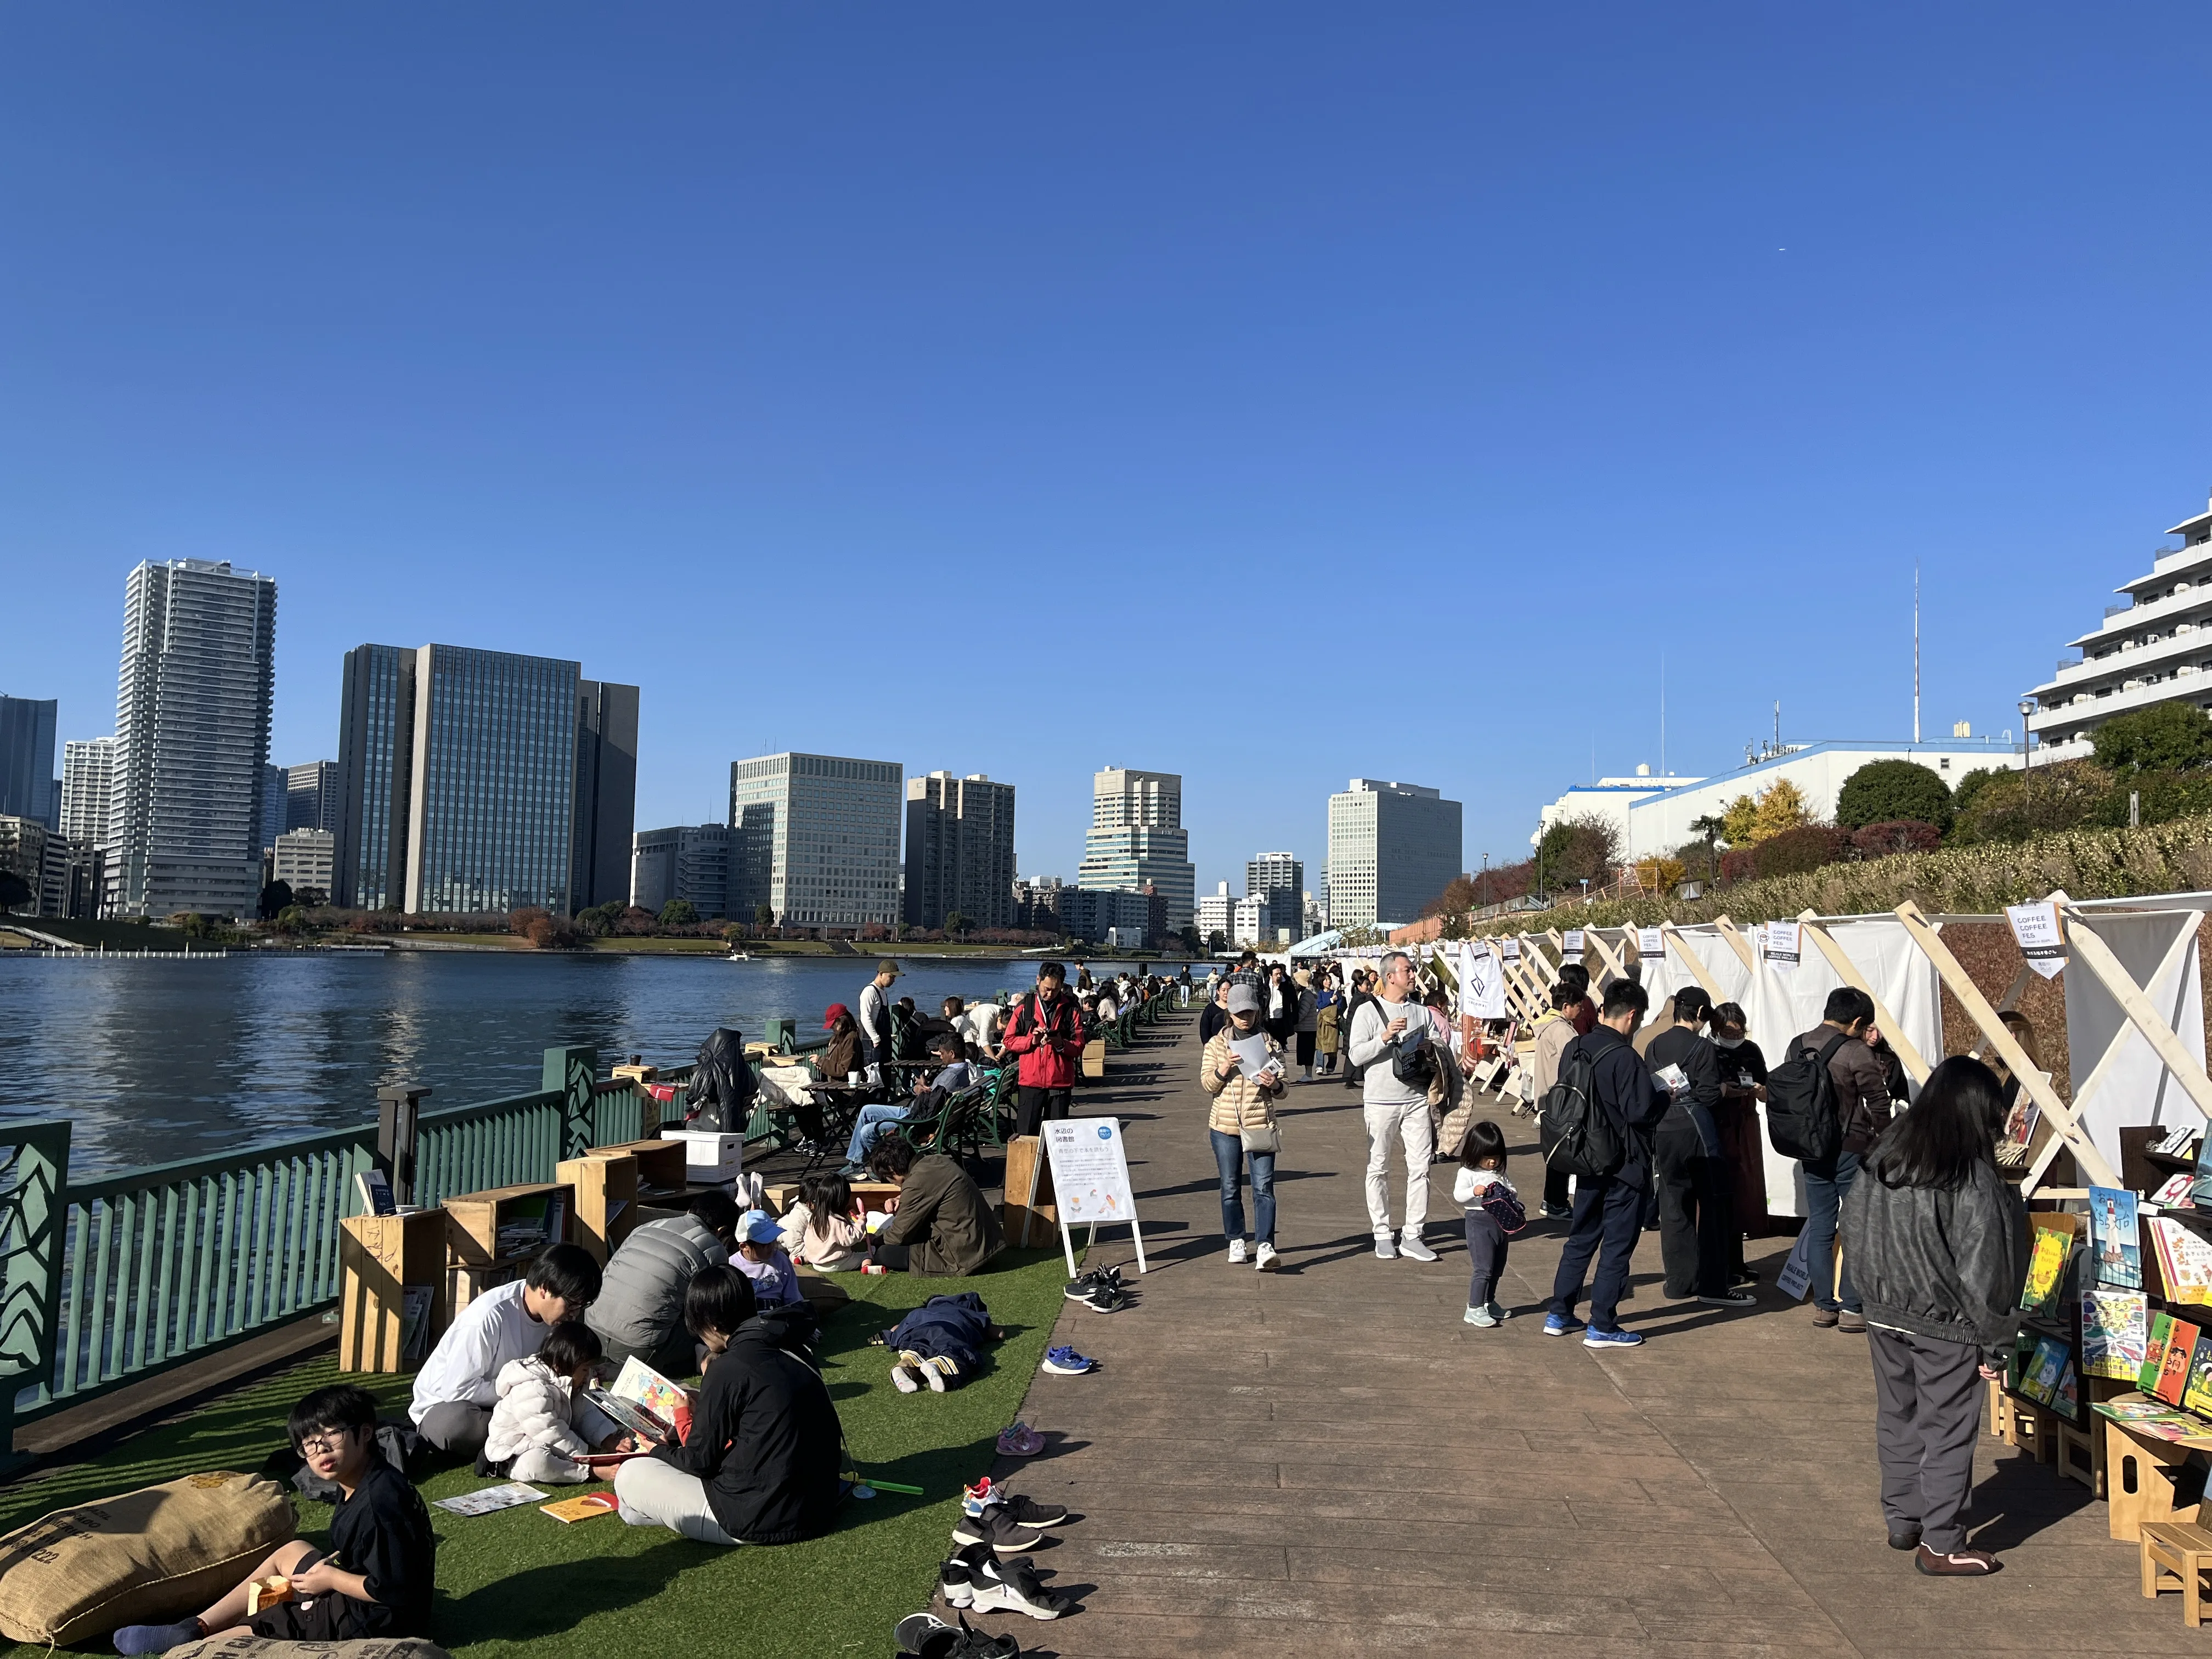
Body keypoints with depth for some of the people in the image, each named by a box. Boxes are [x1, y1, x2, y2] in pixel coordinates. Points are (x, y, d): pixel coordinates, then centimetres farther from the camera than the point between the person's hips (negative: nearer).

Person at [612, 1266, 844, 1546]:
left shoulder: (727, 1370, -14)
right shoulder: (795, 1356, 5)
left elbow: (700, 1460, -6)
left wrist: (656, 1452, 14)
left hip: (760, 1524, -8)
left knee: (630, 1475, 2)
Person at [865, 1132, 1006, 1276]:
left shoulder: (916, 1183, -19)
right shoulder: (934, 1160, 5)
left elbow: (899, 1235, -9)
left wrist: (874, 1241, 10)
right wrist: (900, 1201, 13)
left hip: (963, 1254, -9)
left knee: (881, 1252, -6)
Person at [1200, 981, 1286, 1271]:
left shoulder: (1270, 1044, 7)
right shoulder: (1217, 1043, 7)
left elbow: (1282, 1090, 7)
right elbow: (1208, 1084, 2)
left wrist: (1275, 1085, -16)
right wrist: (1224, 1068, -17)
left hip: (1260, 1125, -1)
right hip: (1225, 1126, 1)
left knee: (1264, 1187, -11)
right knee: (1230, 1188, 8)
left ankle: (1264, 1247, -17)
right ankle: (1236, 1242, 22)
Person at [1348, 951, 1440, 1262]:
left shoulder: (1421, 1012, 12)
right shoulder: (1369, 1012, -1)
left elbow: (1432, 1054, 21)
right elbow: (1356, 1056, -8)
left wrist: (1429, 1056, -1)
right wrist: (1385, 1037, -19)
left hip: (1416, 1099, 3)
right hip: (1381, 1100, -3)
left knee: (1420, 1167, -2)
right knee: (1379, 1169, 3)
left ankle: (1412, 1236, 5)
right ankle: (1382, 1234, 14)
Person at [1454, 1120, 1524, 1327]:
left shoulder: (1499, 1172, 12)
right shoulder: (1468, 1172, -9)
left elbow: (1510, 1190, 20)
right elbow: (1458, 1195, -16)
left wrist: (1517, 1205, 2)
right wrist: (1474, 1191, -33)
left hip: (1501, 1223, 7)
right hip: (1480, 1222, -7)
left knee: (1497, 1268, 16)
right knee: (1483, 1268, -11)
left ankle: (1489, 1303, 31)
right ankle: (1474, 1309, -7)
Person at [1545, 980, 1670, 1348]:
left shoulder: (1574, 1049, 2)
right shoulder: (1625, 1057, -21)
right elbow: (1640, 1111, -23)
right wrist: (1666, 1098, -3)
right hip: (1624, 1166, -7)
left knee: (1580, 1238, 18)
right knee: (1617, 1246, 3)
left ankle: (1559, 1315, 23)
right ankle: (1602, 1327, 7)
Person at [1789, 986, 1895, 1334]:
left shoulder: (1797, 1047, 5)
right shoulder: (1856, 1053, -14)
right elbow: (1879, 1104, -10)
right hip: (1851, 1149, -6)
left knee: (1820, 1226, 11)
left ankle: (1824, 1306, 15)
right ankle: (1852, 1308, 4)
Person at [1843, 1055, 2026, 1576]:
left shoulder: (1880, 1157, -1)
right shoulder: (1973, 1179, -19)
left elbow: (1855, 1227, 7)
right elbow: (1985, 1267, -15)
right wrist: (1995, 1344, -6)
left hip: (1885, 1316, 6)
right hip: (1946, 1328, -6)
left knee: (1897, 1419, 19)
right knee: (1947, 1432, 6)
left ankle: (1902, 1519, 32)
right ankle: (1941, 1544, 14)